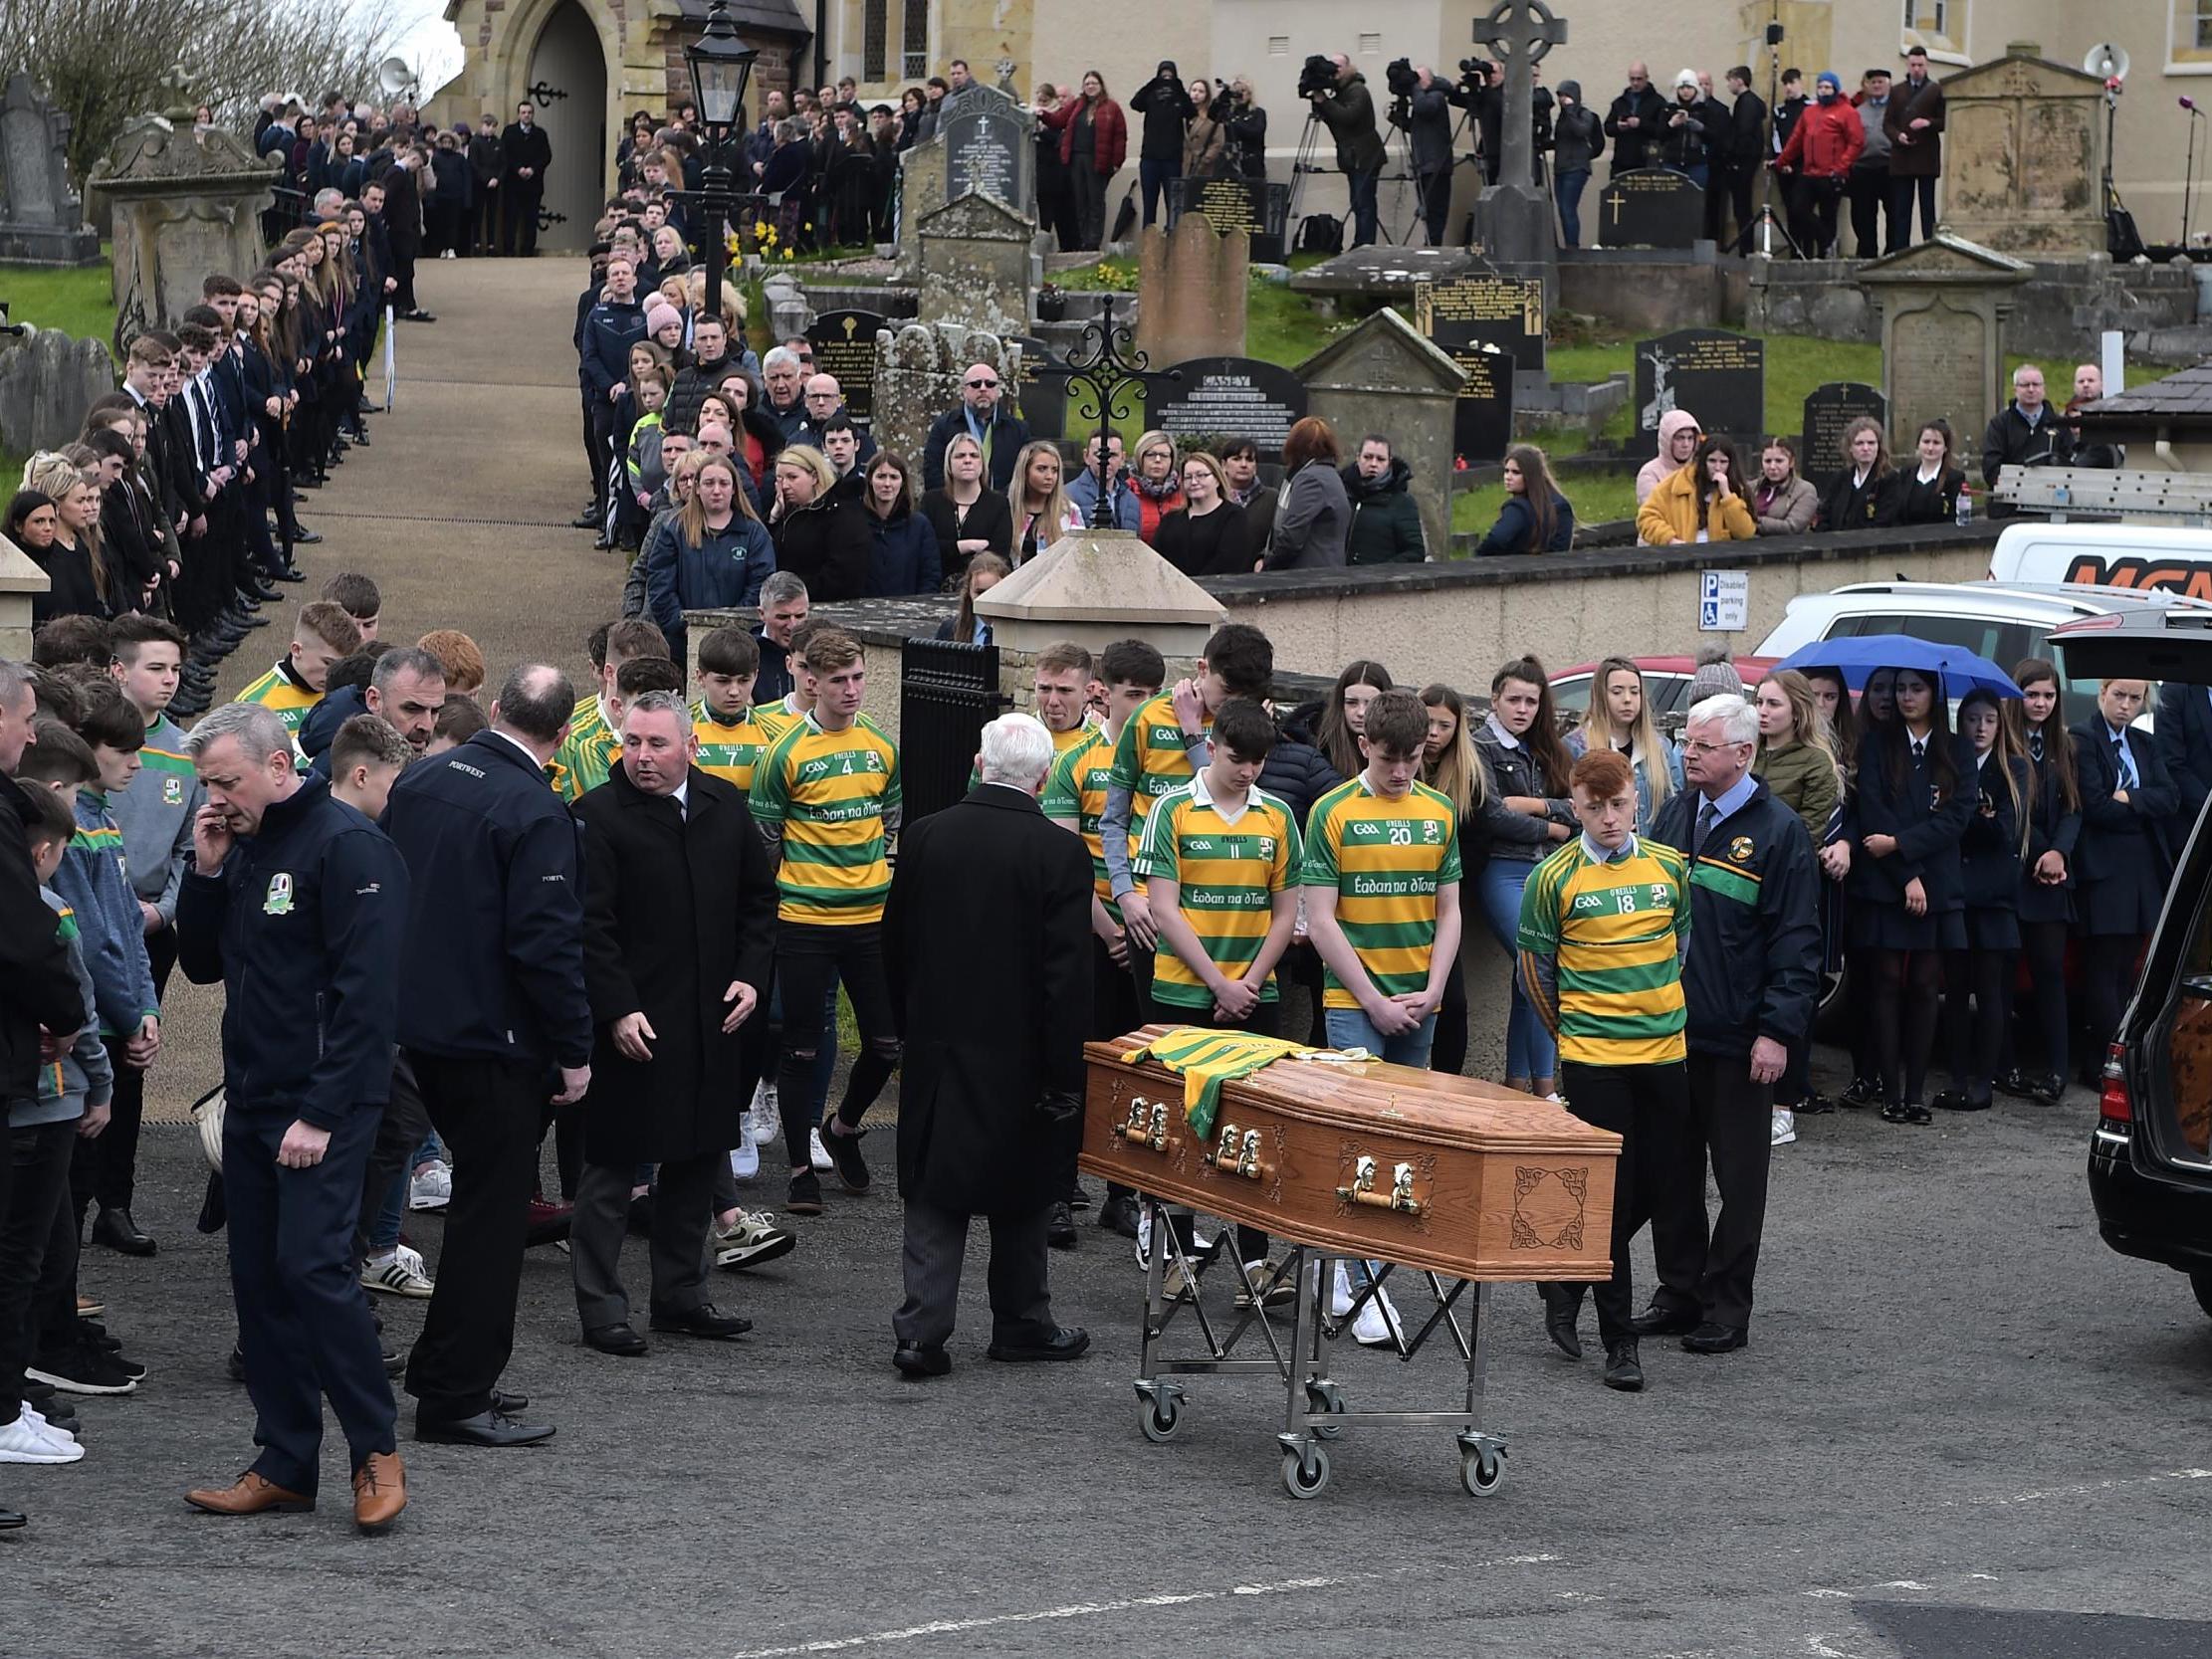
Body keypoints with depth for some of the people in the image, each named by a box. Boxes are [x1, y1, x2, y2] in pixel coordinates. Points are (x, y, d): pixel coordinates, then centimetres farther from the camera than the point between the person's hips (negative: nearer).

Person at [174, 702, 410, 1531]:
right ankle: (285, 1466, 13)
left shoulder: (348, 845, -13)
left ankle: (377, 1451, -4)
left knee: (312, 1263, -16)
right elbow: (202, 965, 17)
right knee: (258, 1277, 7)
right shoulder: (244, 848, 14)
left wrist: (322, 1113, -21)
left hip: (322, 1104, -8)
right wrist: (207, 874, 1)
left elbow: (365, 989, -18)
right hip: (250, 1103, 8)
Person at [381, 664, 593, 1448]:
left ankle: (445, 1369, 28)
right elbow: (545, 941, -21)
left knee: (482, 1191, 21)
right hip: (495, 1034, -8)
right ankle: (456, 1398, 4)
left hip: (418, 1022, 8)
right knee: (491, 1208, 1)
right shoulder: (537, 814, -19)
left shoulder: (419, 781, 5)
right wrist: (574, 1051, -13)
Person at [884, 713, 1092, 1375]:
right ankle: (1021, 1324, 24)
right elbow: (1068, 976, -14)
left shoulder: (926, 837, -2)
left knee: (934, 1196, 7)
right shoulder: (1060, 853, -14)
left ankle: (920, 1332, 1)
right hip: (1018, 1060, -3)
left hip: (935, 1050, 3)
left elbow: (894, 947, 8)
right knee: (1021, 1197, 13)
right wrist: (1064, 1077, -9)